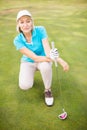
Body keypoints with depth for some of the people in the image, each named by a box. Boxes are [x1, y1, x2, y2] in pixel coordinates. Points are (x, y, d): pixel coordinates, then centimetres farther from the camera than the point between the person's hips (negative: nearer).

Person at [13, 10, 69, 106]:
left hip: (43, 60, 0)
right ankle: (27, 74, 12)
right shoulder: (17, 40, -23)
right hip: (28, 62, 0)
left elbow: (47, 50, -30)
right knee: (24, 85, -26)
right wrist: (51, 58, -51)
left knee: (45, 66, -38)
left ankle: (47, 90, -10)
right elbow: (34, 57, -31)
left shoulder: (40, 30, -22)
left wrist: (59, 59, -52)